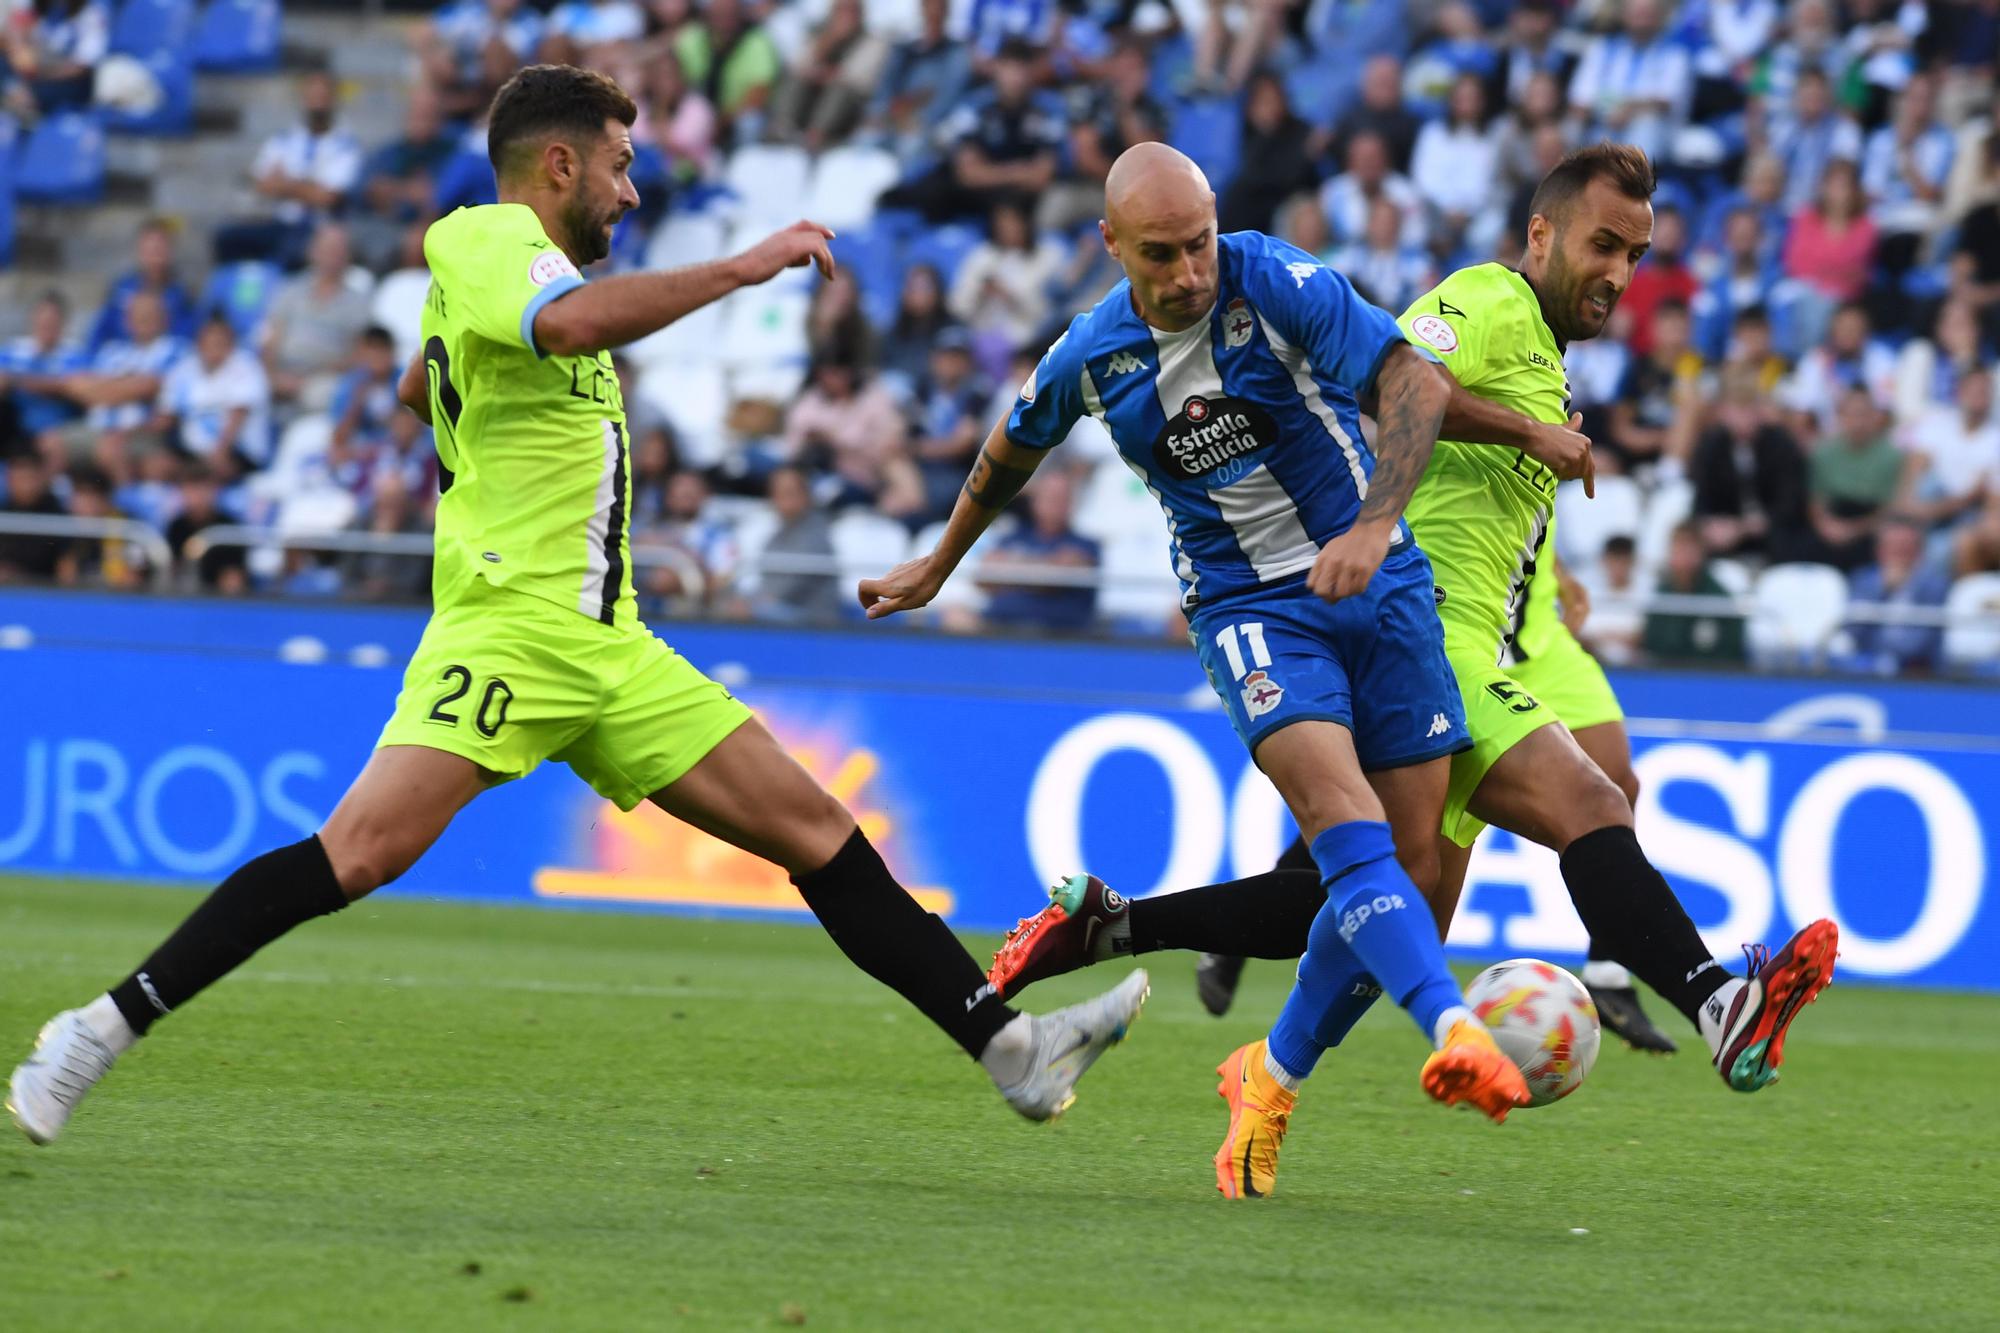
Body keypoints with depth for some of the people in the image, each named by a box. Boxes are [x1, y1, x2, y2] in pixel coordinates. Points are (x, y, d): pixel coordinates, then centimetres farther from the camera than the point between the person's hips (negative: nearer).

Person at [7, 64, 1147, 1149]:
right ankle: (105, 1030, -17)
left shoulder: (496, 259, 24)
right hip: (509, 629, -10)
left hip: (608, 652, 10)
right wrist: (741, 268, -22)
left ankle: (1011, 1046, 4)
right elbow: (573, 322, -28)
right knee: (362, 852, -24)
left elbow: (421, 387, 43)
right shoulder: (488, 242, -5)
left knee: (821, 833, 3)